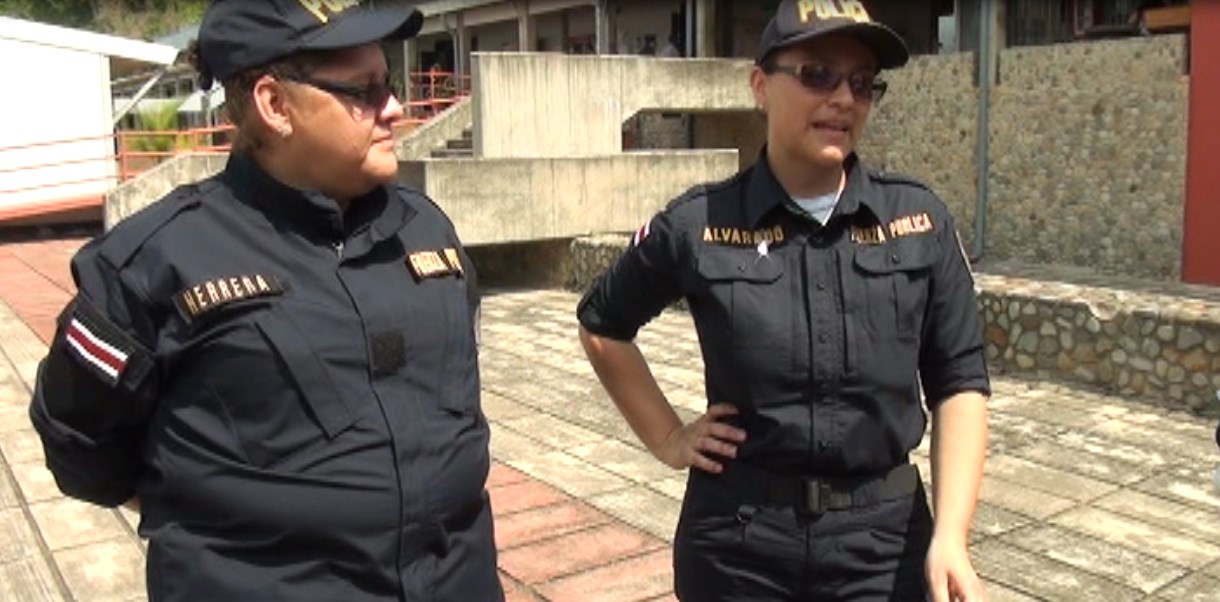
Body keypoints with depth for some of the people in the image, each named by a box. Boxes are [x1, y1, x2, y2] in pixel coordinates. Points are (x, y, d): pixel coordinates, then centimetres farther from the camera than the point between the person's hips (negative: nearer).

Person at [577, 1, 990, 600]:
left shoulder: (920, 220, -3)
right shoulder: (698, 225, -7)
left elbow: (959, 381, 0)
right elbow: (602, 325, 9)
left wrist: (949, 535, -9)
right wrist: (667, 438, 3)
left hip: (885, 536, 1)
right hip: (738, 540, 0)